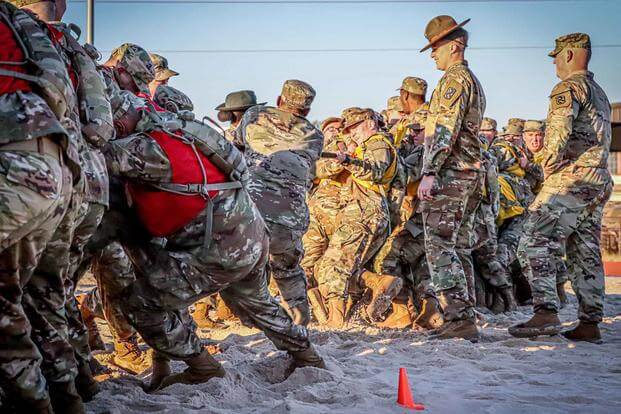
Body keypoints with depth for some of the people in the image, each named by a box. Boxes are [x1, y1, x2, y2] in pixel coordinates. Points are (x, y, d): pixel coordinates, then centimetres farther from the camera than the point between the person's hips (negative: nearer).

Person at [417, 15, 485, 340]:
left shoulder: (454, 79, -9)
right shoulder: (474, 82, 22)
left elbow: (447, 130, -19)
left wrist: (429, 172, -23)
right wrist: (427, 134, 25)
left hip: (448, 175, -10)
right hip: (470, 174, 10)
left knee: (440, 248, -11)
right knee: (459, 248, 11)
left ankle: (458, 319, -16)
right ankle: (464, 319, 13)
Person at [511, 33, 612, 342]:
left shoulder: (569, 87, -6)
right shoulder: (600, 94, 25)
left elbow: (559, 127, -24)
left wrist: (550, 165, -12)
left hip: (572, 178, -9)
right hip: (600, 181, 10)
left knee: (535, 242, -12)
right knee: (586, 253, 9)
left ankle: (546, 313, -23)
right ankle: (590, 325, 10)